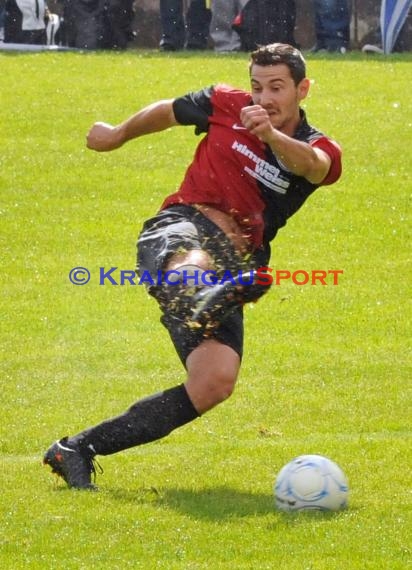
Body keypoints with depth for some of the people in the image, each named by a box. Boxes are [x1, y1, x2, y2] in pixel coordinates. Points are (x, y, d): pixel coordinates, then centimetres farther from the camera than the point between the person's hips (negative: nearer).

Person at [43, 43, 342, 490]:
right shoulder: (226, 104, 6)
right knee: (192, 268, -40)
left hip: (238, 263, 1)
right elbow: (166, 112, 26)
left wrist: (271, 135, -44)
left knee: (215, 384, -18)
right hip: (181, 229, -1)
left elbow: (311, 165, -23)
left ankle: (77, 451, -12)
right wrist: (118, 135, 42)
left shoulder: (321, 153, 4)